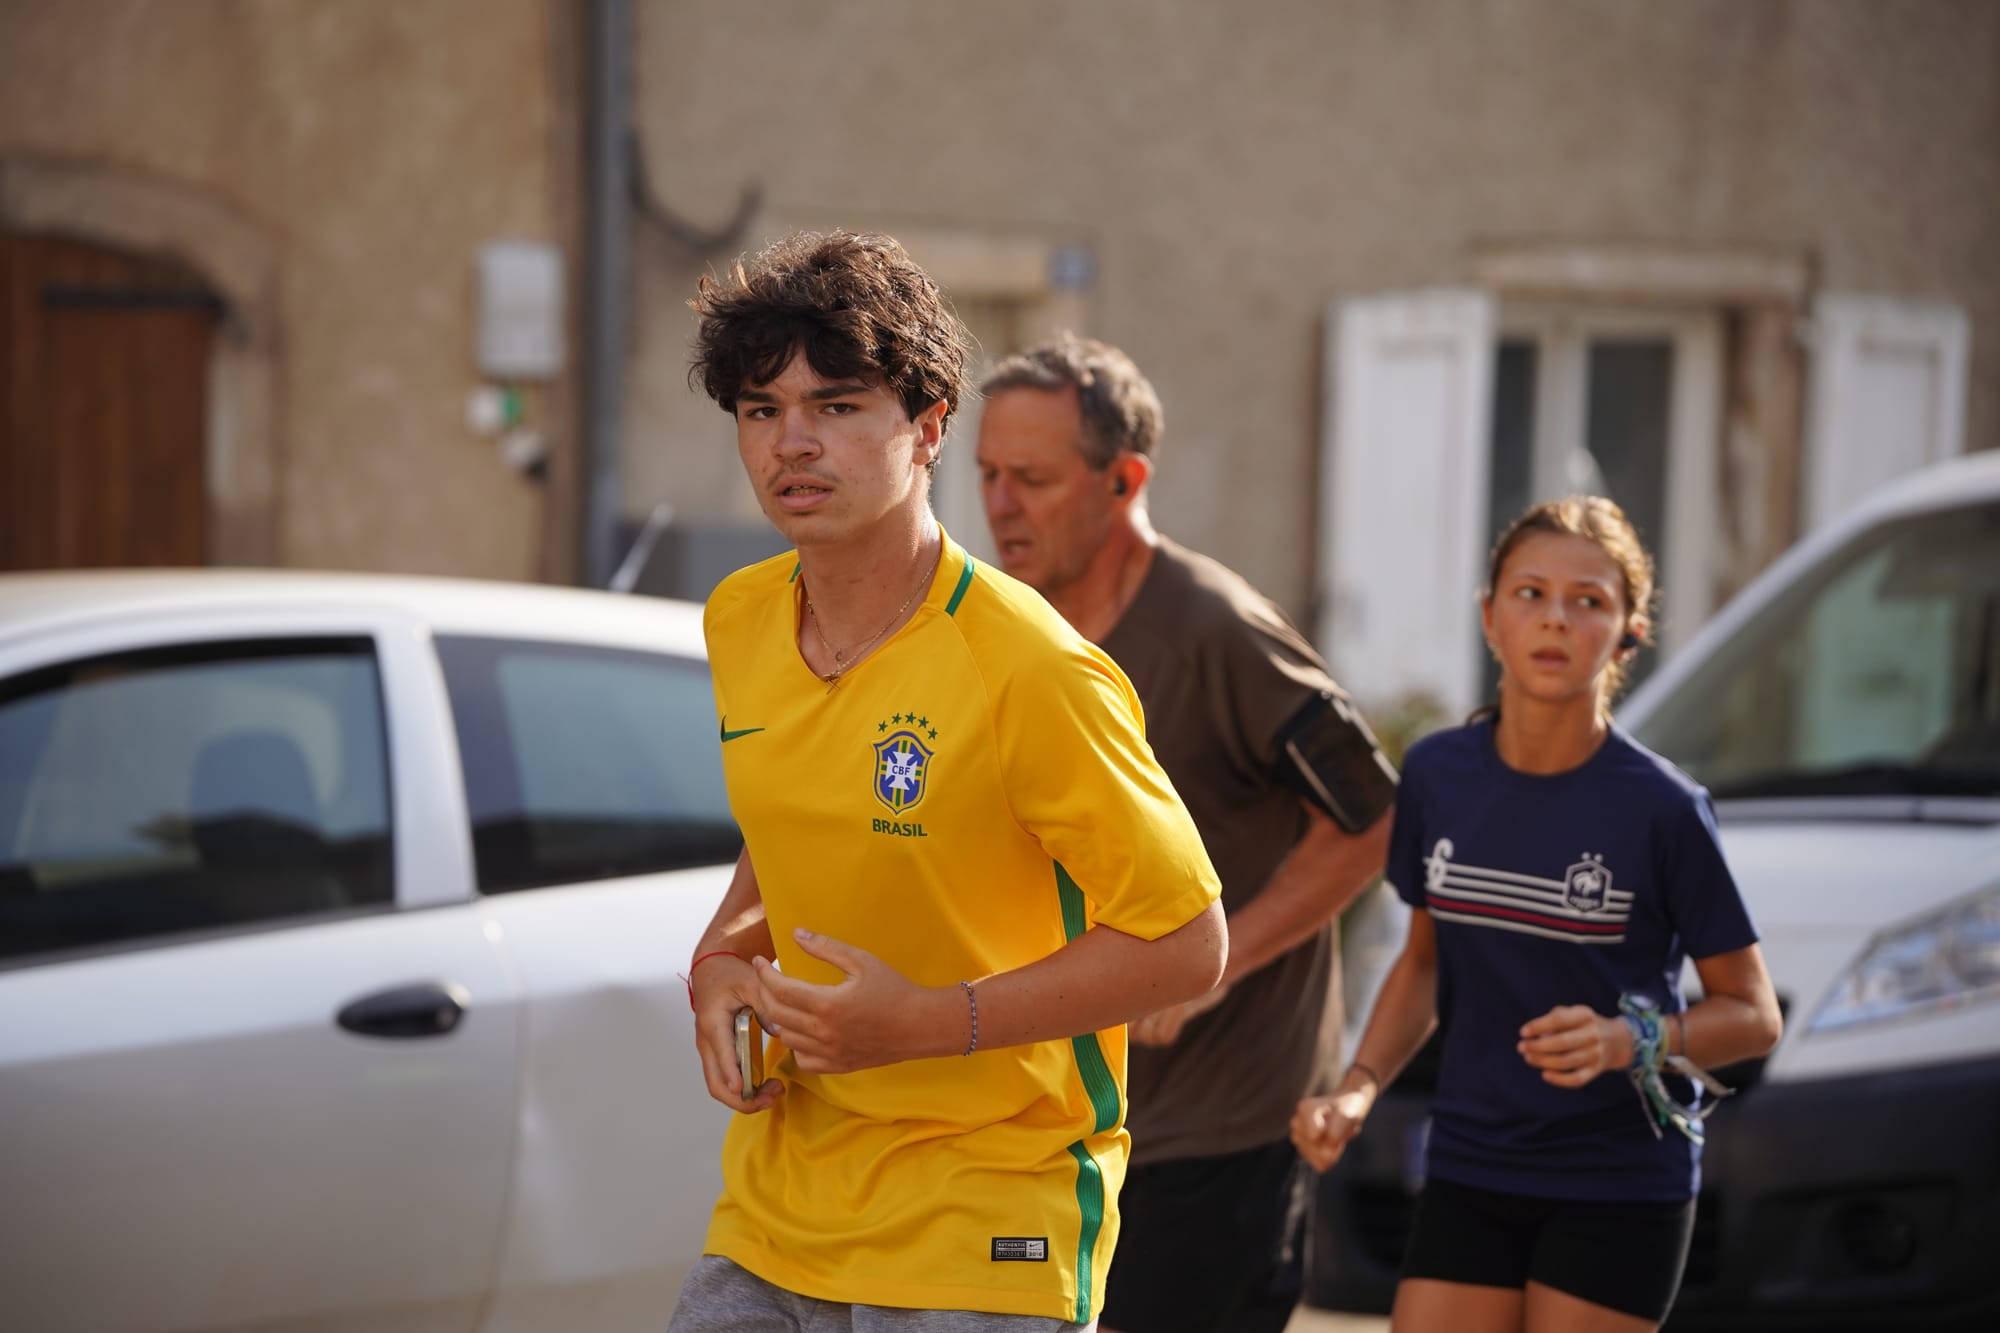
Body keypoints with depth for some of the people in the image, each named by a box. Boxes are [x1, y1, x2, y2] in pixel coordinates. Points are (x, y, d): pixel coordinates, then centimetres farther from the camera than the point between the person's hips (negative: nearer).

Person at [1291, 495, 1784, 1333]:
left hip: (1619, 1190, -4)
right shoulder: (1438, 775, 0)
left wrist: (1631, 1042, -23)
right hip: (1469, 1173, 4)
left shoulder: (1661, 808, -12)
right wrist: (1357, 1090, -1)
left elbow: (1752, 1013, -5)